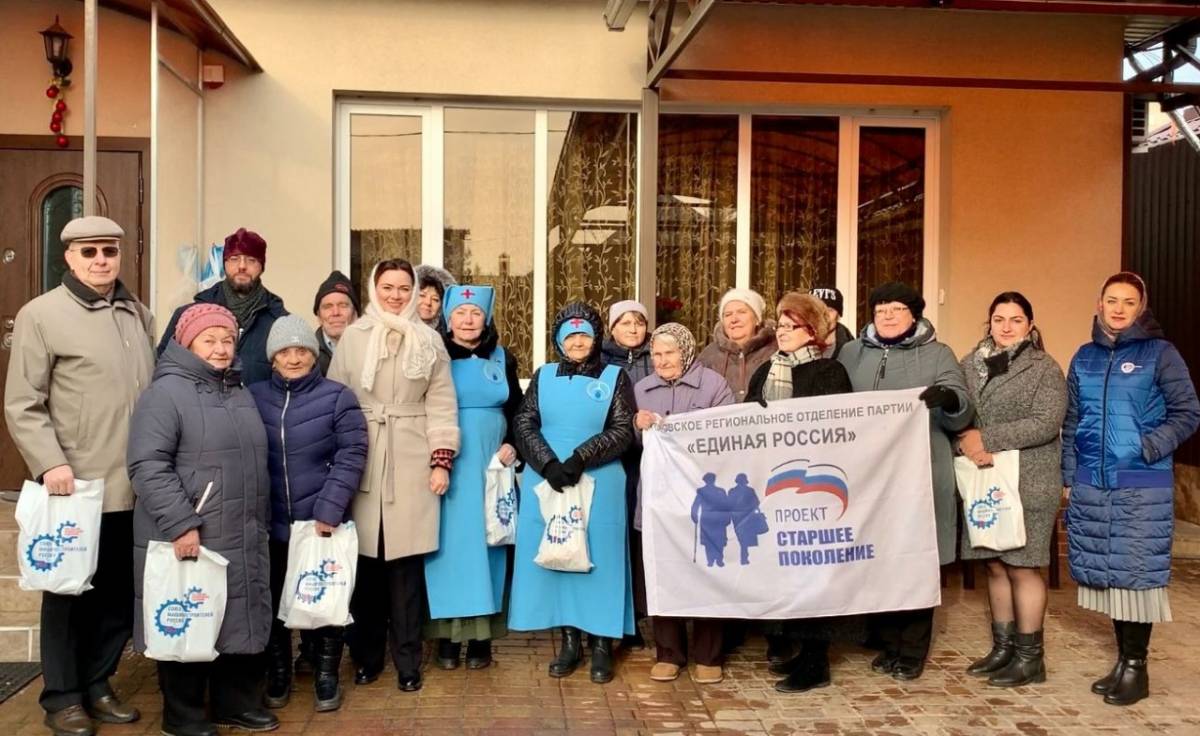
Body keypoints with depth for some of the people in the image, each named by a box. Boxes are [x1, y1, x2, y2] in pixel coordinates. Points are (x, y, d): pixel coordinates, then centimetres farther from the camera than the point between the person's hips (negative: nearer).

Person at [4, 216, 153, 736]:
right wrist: (50, 463, -17)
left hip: (133, 486, 5)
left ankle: (97, 685, 29)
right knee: (69, 592, 8)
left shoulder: (139, 315, 13)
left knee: (121, 591, 12)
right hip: (75, 486, -5)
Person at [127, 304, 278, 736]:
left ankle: (236, 701, 29)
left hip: (243, 539, 7)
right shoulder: (166, 392, -9)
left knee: (241, 621, 13)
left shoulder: (240, 394, 16)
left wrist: (261, 523, 23)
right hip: (189, 538, -7)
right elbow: (147, 466, -18)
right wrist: (181, 524, -22)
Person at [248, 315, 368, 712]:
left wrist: (328, 511, -15)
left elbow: (351, 456, -8)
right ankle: (277, 674, 31)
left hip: (322, 523, -2)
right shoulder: (253, 397, 4)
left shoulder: (338, 397, -3)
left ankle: (326, 675, 25)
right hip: (270, 524, 2)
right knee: (272, 601, 12)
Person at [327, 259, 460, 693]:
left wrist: (442, 460, -3)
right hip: (361, 463, 0)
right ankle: (366, 656, 19)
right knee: (366, 561, 4)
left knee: (407, 562, 1)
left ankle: (407, 662, 13)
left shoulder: (429, 341, 7)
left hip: (412, 465, 0)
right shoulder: (352, 337, 6)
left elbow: (441, 403, 4)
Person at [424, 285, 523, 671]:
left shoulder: (502, 359, 8)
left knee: (484, 542, 5)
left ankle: (481, 635, 11)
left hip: (490, 465, 2)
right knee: (448, 544, 0)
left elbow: (516, 410, 14)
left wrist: (512, 445, -3)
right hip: (444, 465, -2)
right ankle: (446, 634, 8)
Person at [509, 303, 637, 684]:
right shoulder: (543, 376, 10)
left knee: (598, 557, 1)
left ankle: (602, 645, 10)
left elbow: (623, 431, -5)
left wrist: (579, 459, -16)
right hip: (546, 482, 2)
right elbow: (523, 424, 1)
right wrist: (548, 464, -14)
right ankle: (569, 641, 16)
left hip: (599, 484, -2)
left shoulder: (615, 377, 4)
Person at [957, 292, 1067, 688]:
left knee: (1023, 567, 0)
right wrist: (967, 444, -15)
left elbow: (1045, 424, -14)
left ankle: (1029, 656, 11)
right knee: (995, 566, 10)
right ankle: (1003, 647, 23)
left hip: (1028, 484, -4)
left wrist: (987, 439, -16)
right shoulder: (969, 365, 10)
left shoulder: (1044, 368, -3)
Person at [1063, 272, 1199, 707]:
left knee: (1137, 573, -1)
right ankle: (1123, 658, 23)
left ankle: (1136, 666, 12)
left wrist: (1149, 448, -15)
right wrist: (1069, 476, 11)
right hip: (1091, 486, 4)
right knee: (1106, 572, 10)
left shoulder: (1159, 354, -2)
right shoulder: (1085, 358, 10)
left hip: (1143, 488, -4)